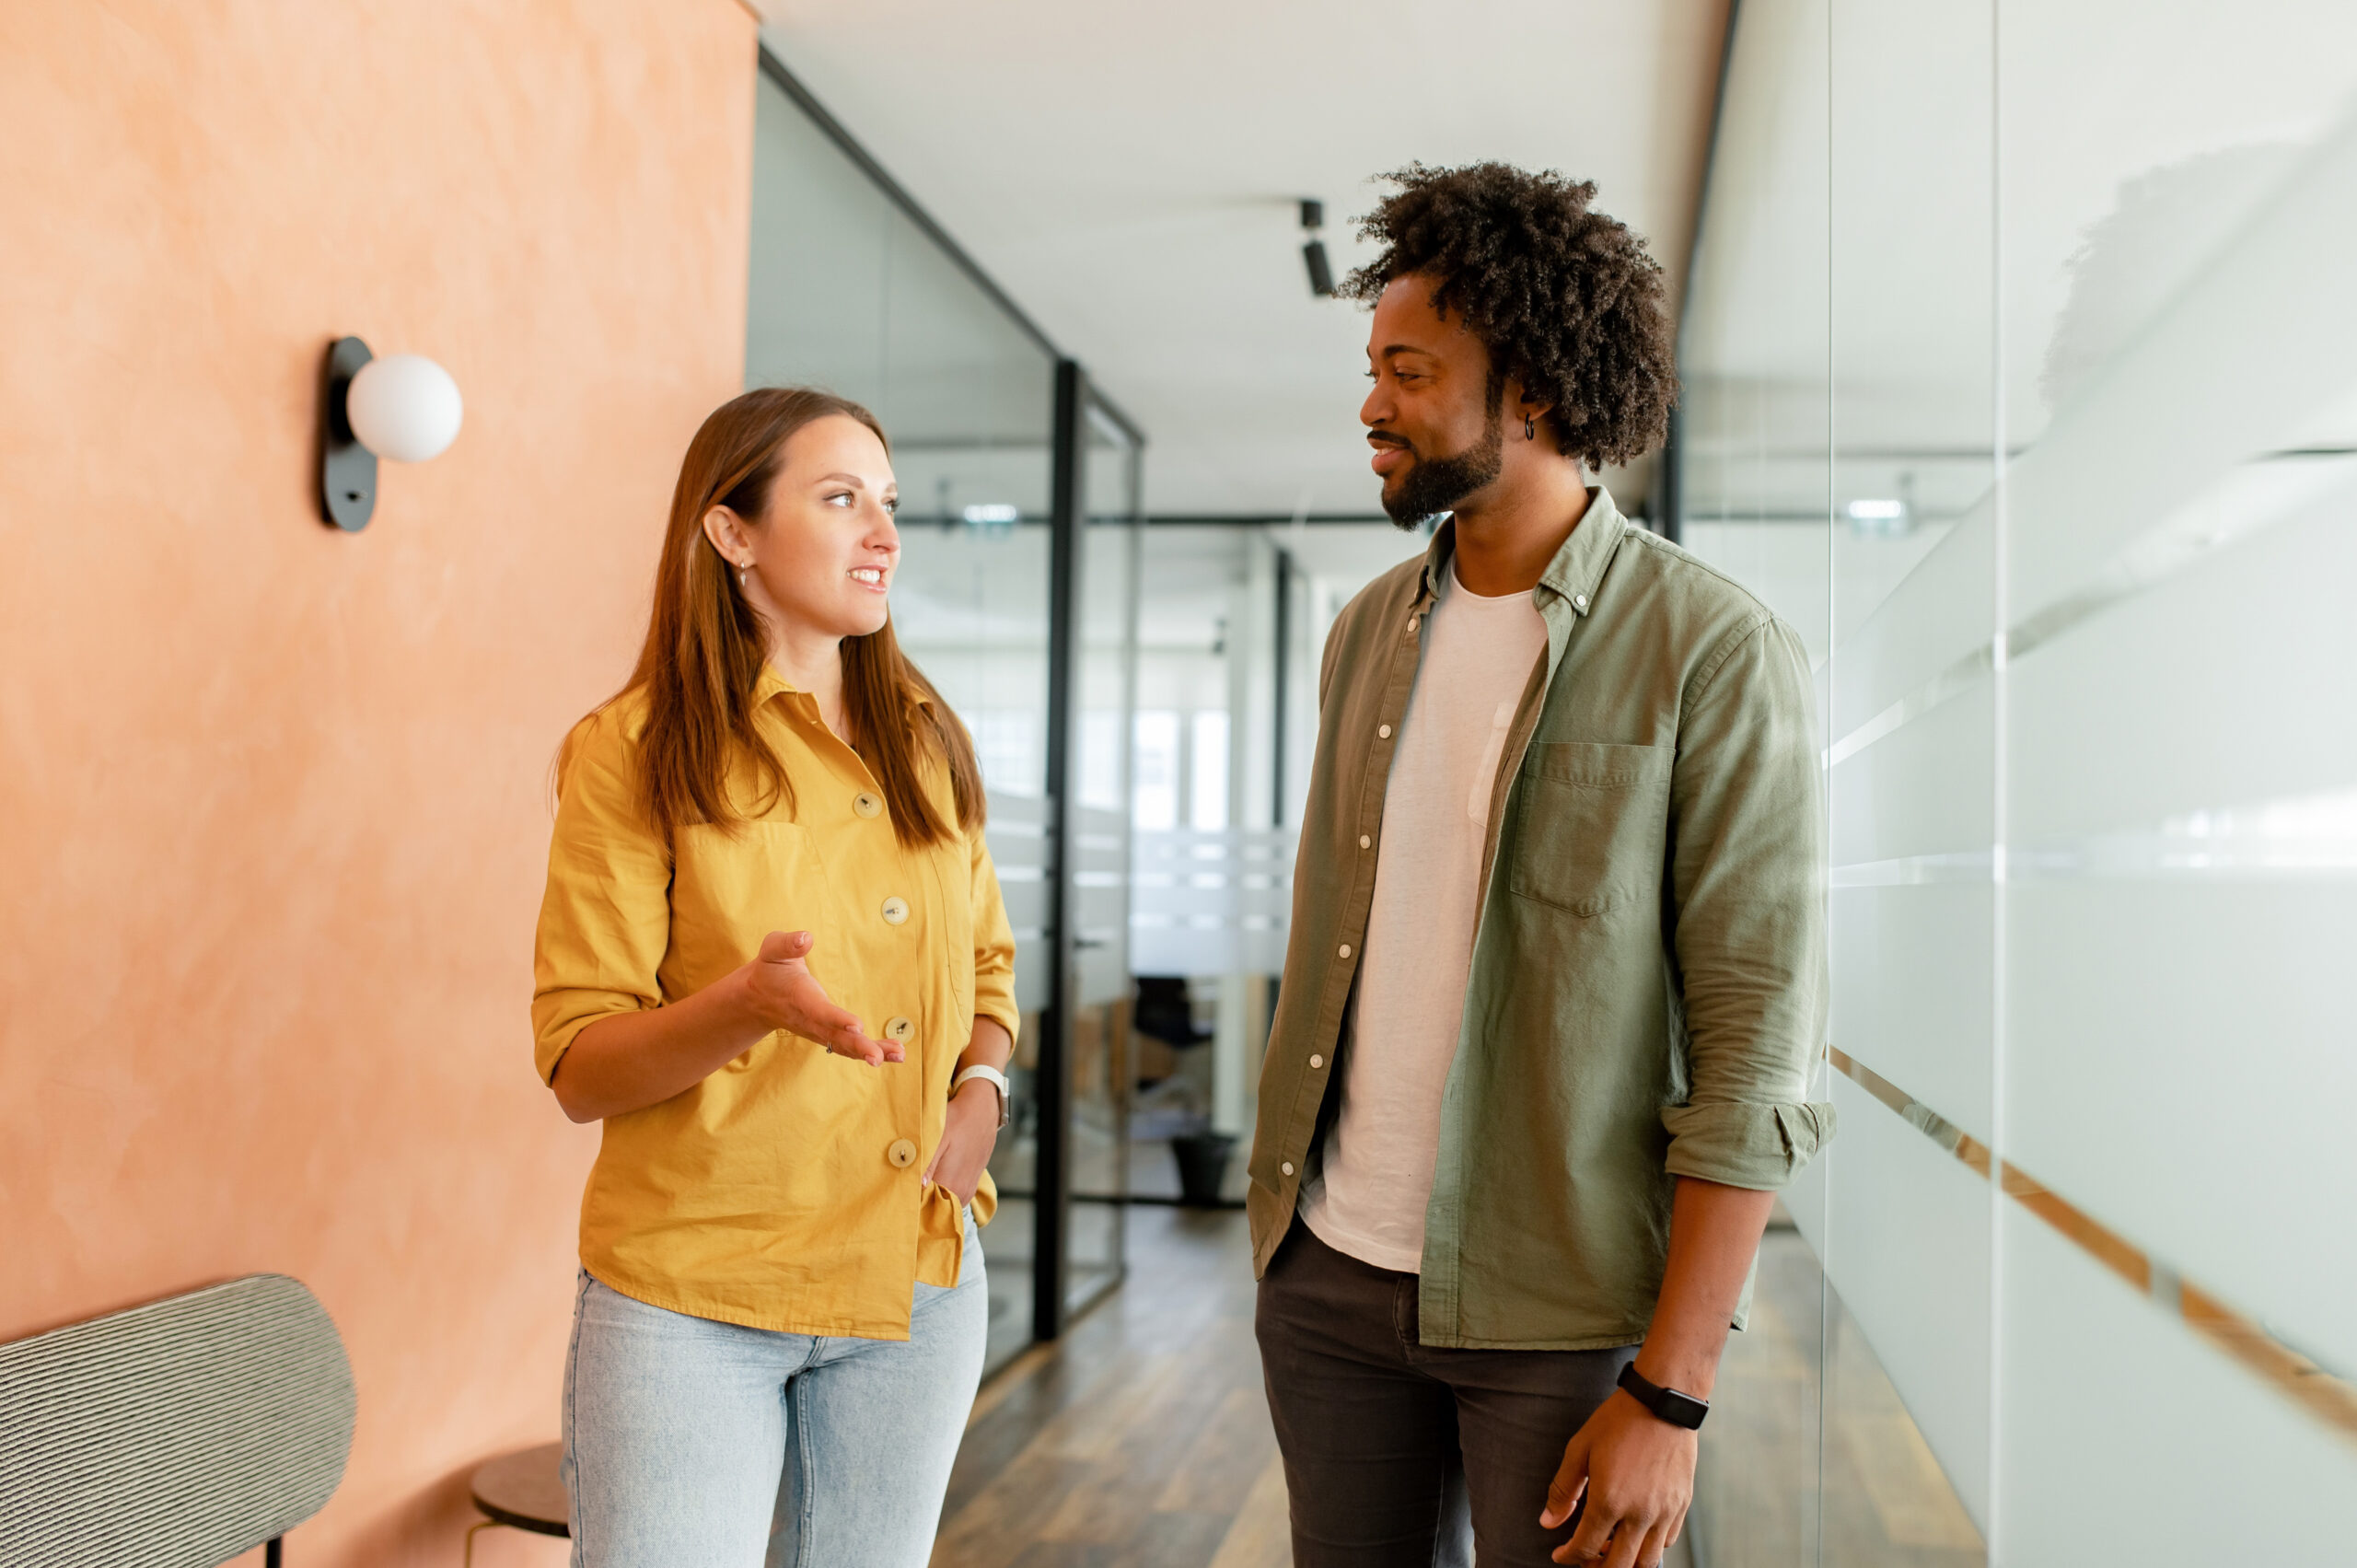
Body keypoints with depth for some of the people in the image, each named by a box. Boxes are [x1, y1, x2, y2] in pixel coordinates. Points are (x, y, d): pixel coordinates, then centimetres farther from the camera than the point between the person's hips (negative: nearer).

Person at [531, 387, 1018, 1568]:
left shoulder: (925, 740, 8)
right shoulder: (633, 753, -8)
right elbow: (579, 1070, -10)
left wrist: (980, 1087, -2)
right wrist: (747, 1005, -29)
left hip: (917, 1285, 5)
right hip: (692, 1302, -4)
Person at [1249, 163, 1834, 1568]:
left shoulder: (1717, 654, -12)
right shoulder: (1372, 630, 7)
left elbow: (1758, 1055, -14)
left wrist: (1671, 1396, -15)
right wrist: (1278, 1202, 11)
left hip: (1563, 1310, -5)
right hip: (1330, 1271, 5)